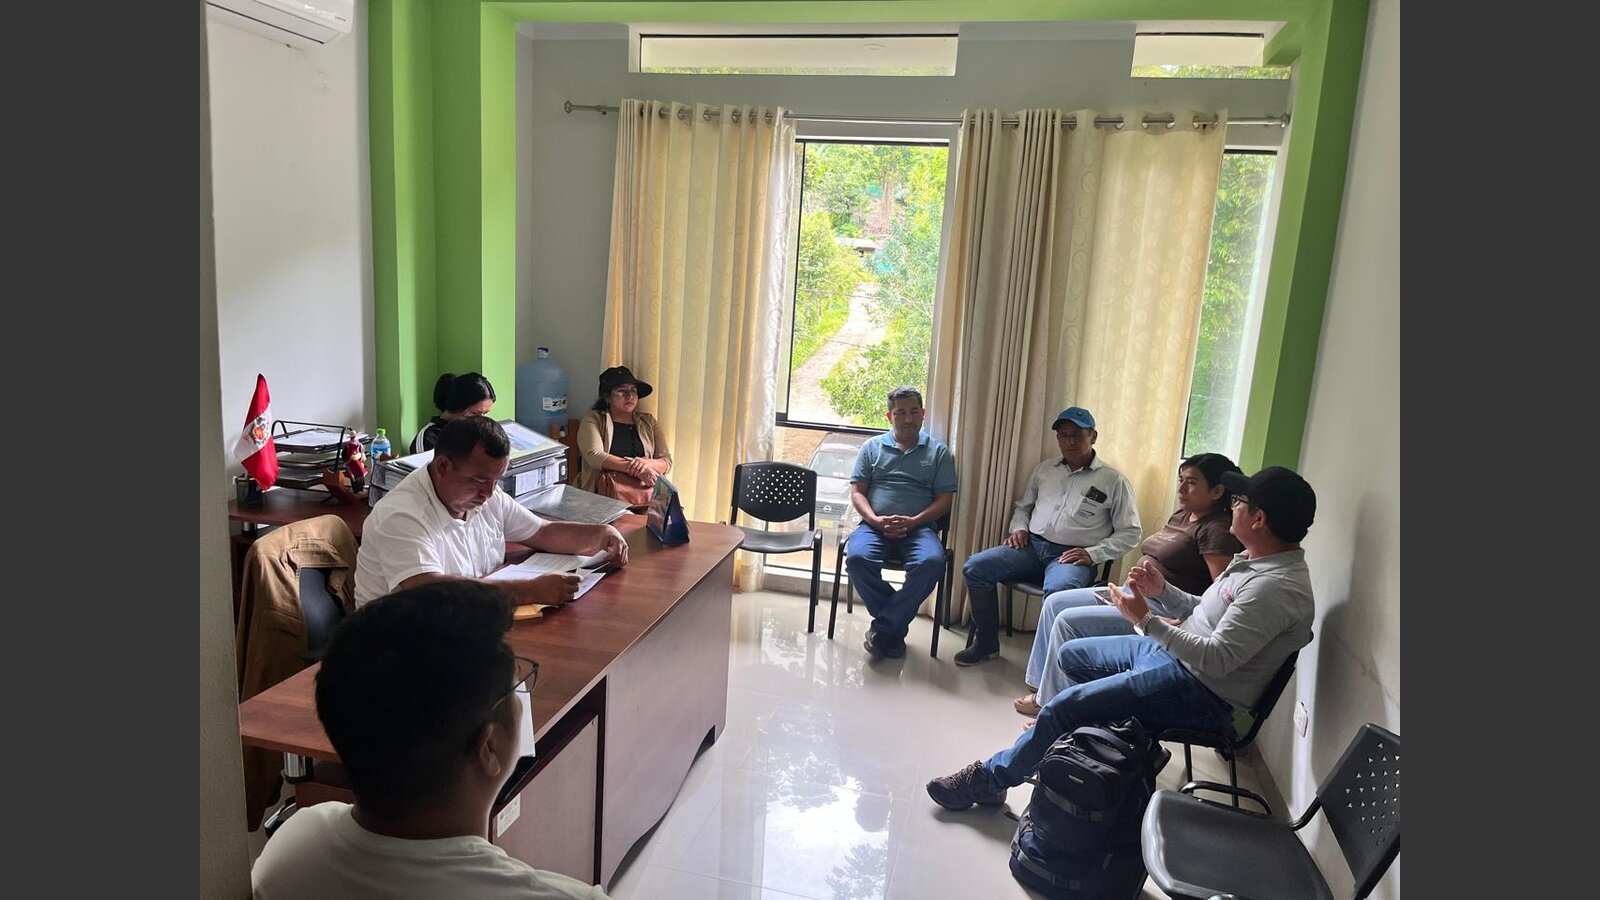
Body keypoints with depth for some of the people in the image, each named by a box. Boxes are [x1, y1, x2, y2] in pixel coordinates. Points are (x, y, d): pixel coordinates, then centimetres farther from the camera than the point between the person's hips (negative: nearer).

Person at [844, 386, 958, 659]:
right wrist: (876, 520, -10)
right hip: (875, 525, 1)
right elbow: (857, 493, 10)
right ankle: (896, 627, -13)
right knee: (857, 558, -32)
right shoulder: (872, 447, 17)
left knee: (931, 562, -34)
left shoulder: (939, 452, 14)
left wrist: (911, 522, -11)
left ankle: (883, 627, -18)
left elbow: (944, 500, 7)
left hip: (918, 527, -1)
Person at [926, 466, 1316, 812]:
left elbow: (1217, 659, -29)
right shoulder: (1255, 560, 8)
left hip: (1200, 690, -11)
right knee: (1070, 655, 18)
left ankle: (990, 778, 1)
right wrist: (1164, 590, 1)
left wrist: (1146, 619, -26)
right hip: (1168, 652, 11)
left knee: (1064, 707, -17)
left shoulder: (1277, 587, -24)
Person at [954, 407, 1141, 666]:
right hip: (1032, 546, 5)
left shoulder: (1114, 481, 4)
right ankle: (986, 642, -3)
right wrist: (1019, 528, 6)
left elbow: (1129, 533, 3)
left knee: (1058, 590, -40)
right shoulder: (1044, 469, 17)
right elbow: (1023, 506, 29)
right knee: (975, 567, -18)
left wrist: (1093, 554, -10)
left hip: (1072, 557, -5)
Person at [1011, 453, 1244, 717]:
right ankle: (1041, 683, 11)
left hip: (1163, 611, -10)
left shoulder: (1218, 530, -17)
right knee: (1055, 603, 5)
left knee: (1068, 621, -17)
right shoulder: (1182, 515, 12)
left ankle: (1048, 702, 0)